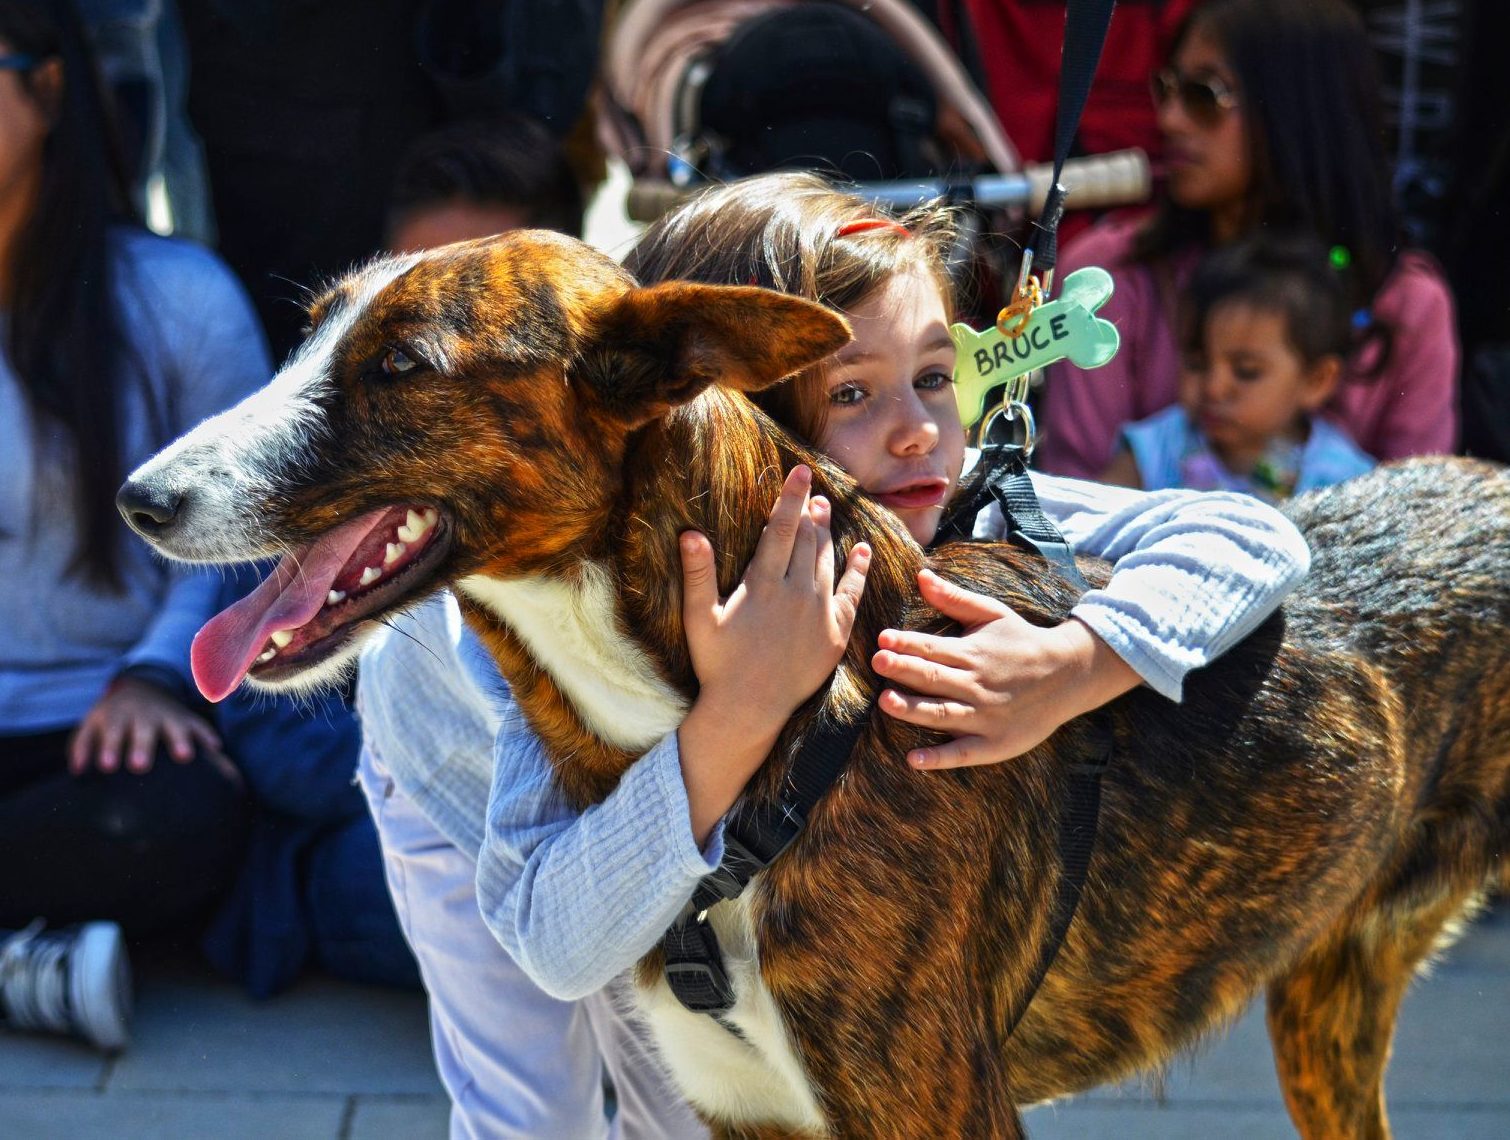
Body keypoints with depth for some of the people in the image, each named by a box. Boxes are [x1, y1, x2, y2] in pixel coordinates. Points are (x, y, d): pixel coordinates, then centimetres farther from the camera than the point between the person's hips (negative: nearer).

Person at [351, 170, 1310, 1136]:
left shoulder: (944, 516, -33)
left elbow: (1255, 542, -33)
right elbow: (560, 947, -52)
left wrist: (1071, 669, -50)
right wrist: (737, 713, -63)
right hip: (469, 780, -3)